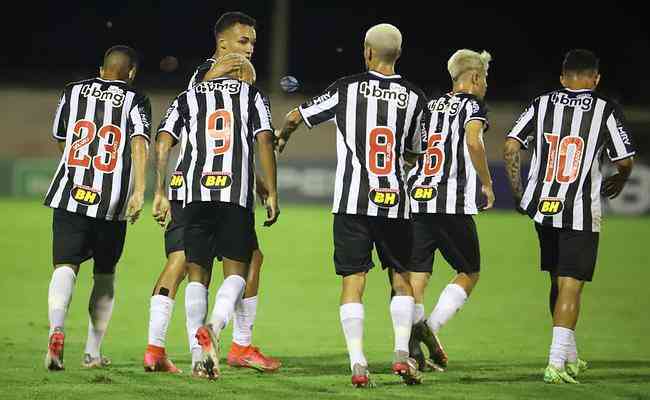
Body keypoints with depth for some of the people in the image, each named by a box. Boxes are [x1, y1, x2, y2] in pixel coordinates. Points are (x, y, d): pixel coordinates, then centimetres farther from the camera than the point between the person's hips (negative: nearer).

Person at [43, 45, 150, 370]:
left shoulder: (73, 92, 13)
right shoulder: (135, 101, 3)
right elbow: (139, 144, -13)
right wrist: (139, 190, -20)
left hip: (70, 195, 1)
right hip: (113, 202, -1)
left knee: (65, 267, -4)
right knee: (105, 274, 15)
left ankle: (57, 328, -32)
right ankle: (92, 352, 19)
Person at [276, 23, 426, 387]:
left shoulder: (348, 88, -1)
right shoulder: (414, 97, 3)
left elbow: (297, 116, 9)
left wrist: (281, 138, 32)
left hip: (352, 203, -1)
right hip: (395, 202, 1)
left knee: (353, 281, 1)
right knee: (401, 276, 16)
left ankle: (358, 363, -8)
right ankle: (402, 352, 3)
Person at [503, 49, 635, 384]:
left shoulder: (542, 105, 5)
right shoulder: (606, 110, -3)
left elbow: (510, 147, -1)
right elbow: (626, 161, 0)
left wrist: (517, 193, 10)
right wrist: (618, 183, 23)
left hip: (542, 206, 4)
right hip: (581, 212, -4)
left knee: (558, 281, 18)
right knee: (570, 287, -2)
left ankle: (569, 357, 28)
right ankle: (556, 363, -11)